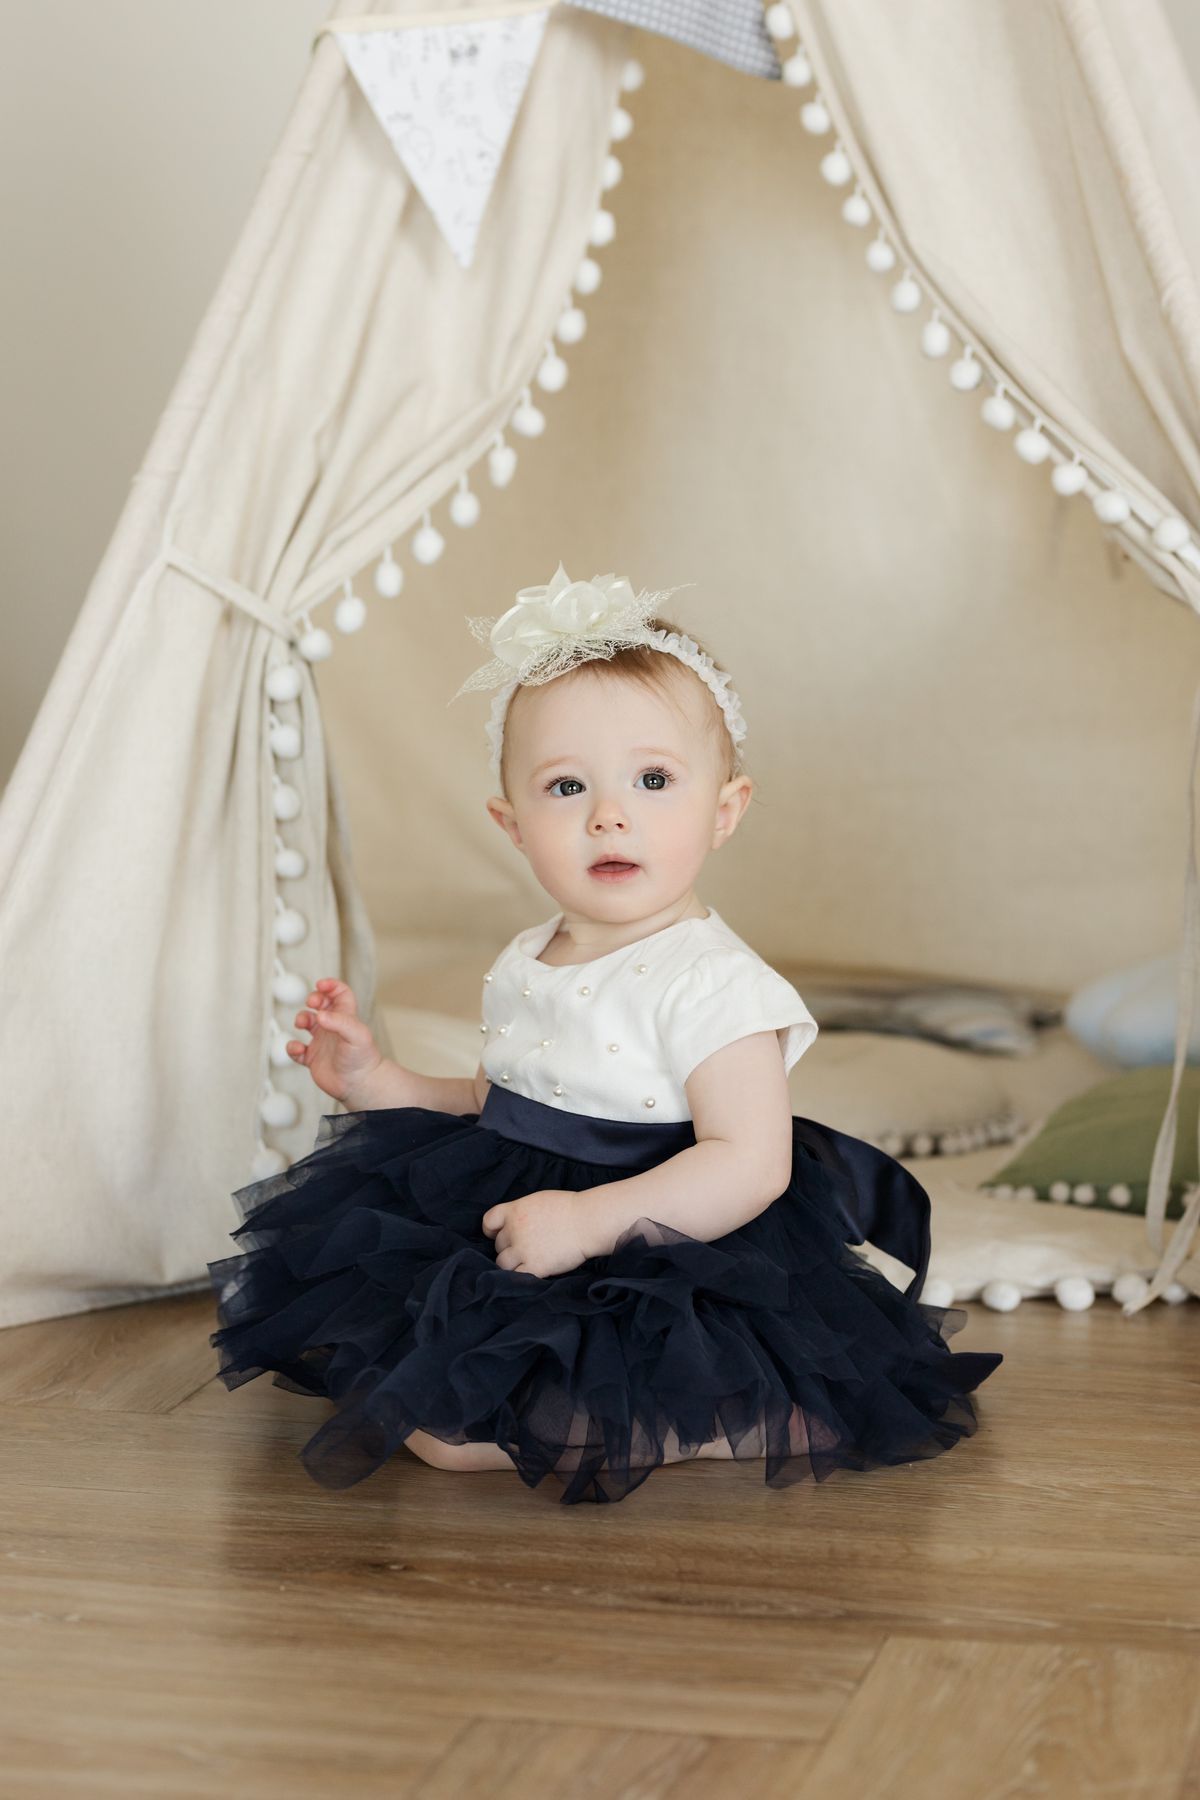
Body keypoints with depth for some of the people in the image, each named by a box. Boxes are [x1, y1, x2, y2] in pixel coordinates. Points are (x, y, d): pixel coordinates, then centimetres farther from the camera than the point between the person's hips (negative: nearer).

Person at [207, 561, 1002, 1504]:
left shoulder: (710, 982, -18)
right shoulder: (524, 966, 8)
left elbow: (749, 1166, -25)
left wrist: (591, 1218, -31)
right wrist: (377, 1082, 10)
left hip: (648, 1272, -9)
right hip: (517, 1252, 9)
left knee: (445, 1426, -23)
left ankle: (747, 1422, -14)